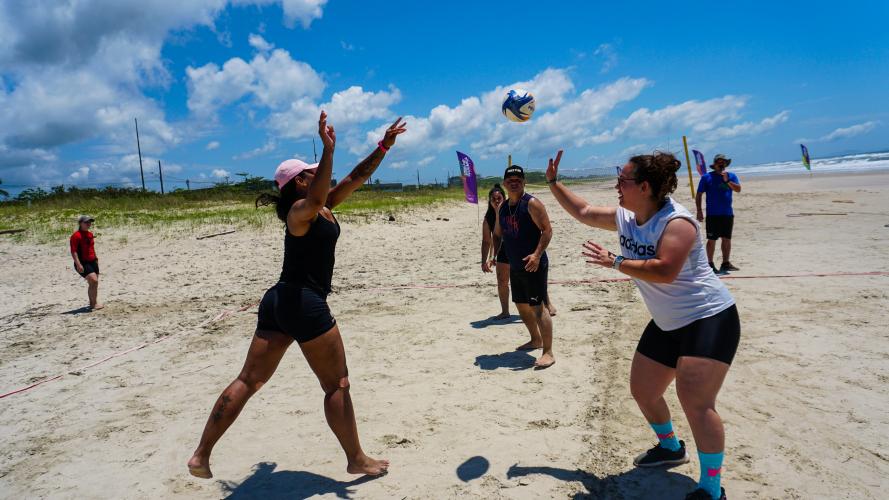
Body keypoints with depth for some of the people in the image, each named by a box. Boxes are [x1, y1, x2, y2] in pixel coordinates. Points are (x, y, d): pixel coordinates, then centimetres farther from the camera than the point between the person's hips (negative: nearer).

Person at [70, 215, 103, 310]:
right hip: (83, 263, -9)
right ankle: (95, 304, -14)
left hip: (92, 262, 9)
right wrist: (78, 264, -25)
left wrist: (96, 259, 25)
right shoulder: (76, 236, -13)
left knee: (93, 284, 13)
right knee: (94, 281, -21)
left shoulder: (90, 234, 14)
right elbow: (73, 251, -18)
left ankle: (92, 304, 25)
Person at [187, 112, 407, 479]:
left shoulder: (324, 206, 14)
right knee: (337, 385, 3)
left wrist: (384, 146, 14)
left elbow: (357, 177, 16)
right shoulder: (301, 210, -10)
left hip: (280, 302, 9)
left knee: (248, 381, 9)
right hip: (305, 304, -9)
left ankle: (201, 455, 12)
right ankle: (357, 460, 15)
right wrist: (328, 149, -43)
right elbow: (315, 197, -36)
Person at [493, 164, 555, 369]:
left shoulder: (531, 204, -11)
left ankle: (548, 352, -8)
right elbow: (497, 234, 21)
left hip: (533, 265, -8)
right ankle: (536, 340, 36)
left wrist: (537, 254, -26)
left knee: (538, 306, -11)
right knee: (521, 305, 17)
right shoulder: (502, 207, 12)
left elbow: (547, 230, -16)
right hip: (515, 266, 8)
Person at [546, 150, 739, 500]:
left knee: (694, 399, -20)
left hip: (709, 318, -9)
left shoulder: (677, 222, -24)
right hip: (667, 323, 9)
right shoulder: (625, 218, 1)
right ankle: (671, 448, 40)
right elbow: (583, 212, 13)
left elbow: (665, 271, -36)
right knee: (642, 390, 13)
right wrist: (553, 182, 9)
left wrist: (614, 262, -30)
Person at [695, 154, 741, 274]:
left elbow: (738, 189, -5)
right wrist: (699, 211, -7)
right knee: (712, 240, -2)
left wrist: (727, 180, -18)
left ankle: (726, 263, 19)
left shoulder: (731, 176, 9)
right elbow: (699, 195, -1)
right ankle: (710, 264, 7)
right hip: (713, 214, -4)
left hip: (728, 214, 4)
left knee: (727, 239, 9)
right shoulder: (706, 177, 0)